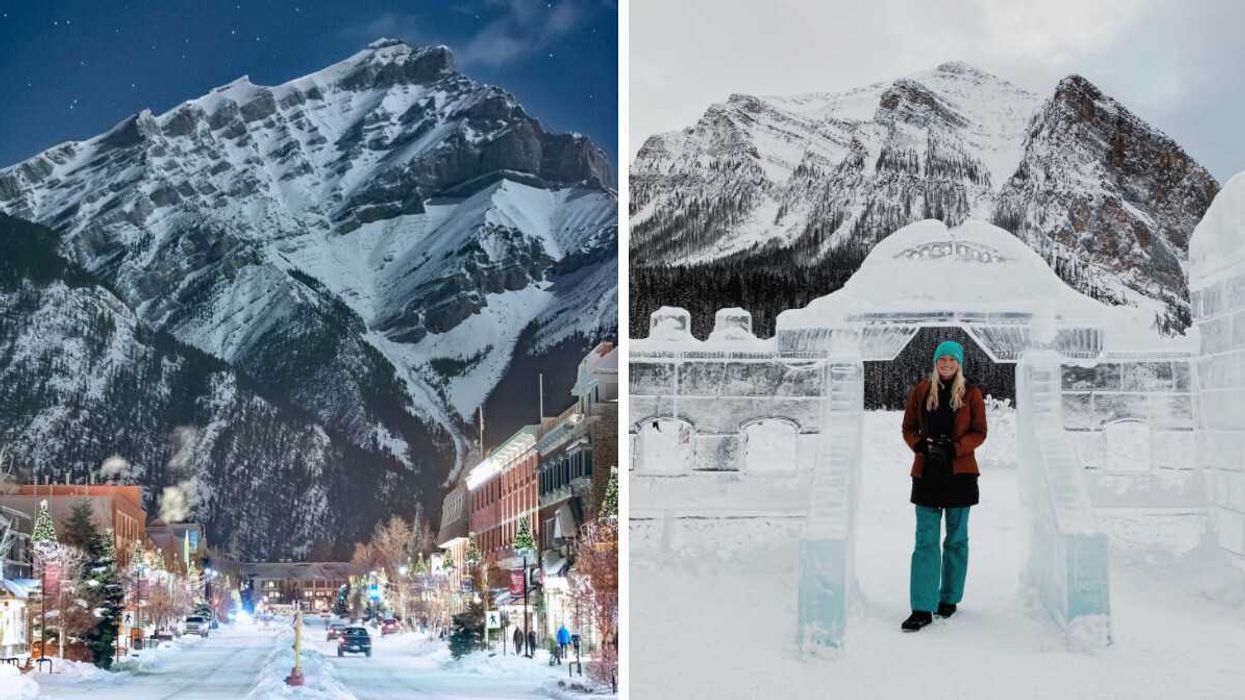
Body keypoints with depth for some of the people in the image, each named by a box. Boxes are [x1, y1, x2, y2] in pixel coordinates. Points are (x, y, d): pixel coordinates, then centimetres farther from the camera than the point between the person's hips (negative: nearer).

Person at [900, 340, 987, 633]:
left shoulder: (971, 394, 1)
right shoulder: (920, 391, 5)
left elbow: (979, 432, 0)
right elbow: (909, 428, 8)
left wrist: (953, 449, -15)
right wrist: (922, 446, -12)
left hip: (959, 473, 0)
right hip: (927, 473, 0)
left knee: (956, 539, 9)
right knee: (925, 541, -4)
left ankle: (949, 599, 24)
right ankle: (922, 609, -6)